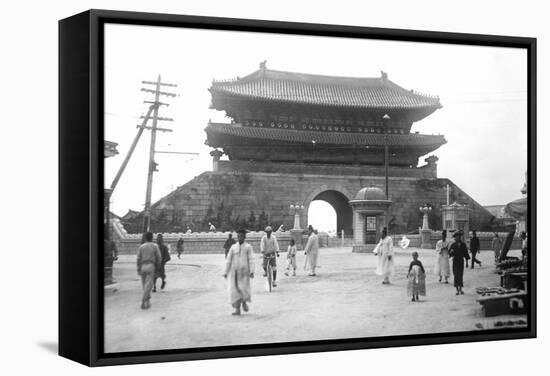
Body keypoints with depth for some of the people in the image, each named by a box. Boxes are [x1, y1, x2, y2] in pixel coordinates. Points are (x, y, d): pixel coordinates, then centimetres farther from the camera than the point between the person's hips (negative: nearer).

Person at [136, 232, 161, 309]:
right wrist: (157, 267, 16)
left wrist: (138, 270, 3)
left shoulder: (141, 247, 6)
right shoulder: (155, 246, 2)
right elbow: (158, 258, 1)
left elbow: (139, 259, 1)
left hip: (142, 266, 3)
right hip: (151, 266, -3)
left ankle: (148, 301, 24)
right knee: (148, 285, -6)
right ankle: (143, 302, -17)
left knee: (145, 285, 17)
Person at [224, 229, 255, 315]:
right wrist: (226, 272, 9)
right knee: (234, 290, -3)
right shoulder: (233, 247, 8)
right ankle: (237, 309, 5)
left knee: (244, 289, -9)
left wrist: (252, 271, -14)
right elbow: (228, 260, 12)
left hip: (244, 272, -2)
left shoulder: (248, 247, 2)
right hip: (234, 272, 2)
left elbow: (251, 260, -3)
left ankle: (244, 302, 22)